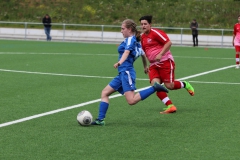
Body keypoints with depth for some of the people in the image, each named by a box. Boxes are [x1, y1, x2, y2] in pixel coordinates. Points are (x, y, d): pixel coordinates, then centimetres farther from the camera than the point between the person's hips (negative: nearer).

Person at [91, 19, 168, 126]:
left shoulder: (130, 39, -6)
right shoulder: (136, 41, 20)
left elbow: (127, 52, -23)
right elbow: (143, 54, 31)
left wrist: (119, 62, -40)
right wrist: (145, 67, 49)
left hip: (126, 72, -10)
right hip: (123, 74, 10)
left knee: (131, 100, -22)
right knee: (104, 93, 8)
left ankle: (154, 88, -16)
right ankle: (100, 120, 4)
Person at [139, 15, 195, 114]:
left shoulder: (155, 32, -11)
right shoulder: (142, 37, 13)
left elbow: (168, 43, -17)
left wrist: (160, 54, -24)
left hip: (165, 62, -7)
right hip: (153, 65, 7)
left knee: (169, 85, -10)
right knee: (155, 83, -15)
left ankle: (185, 85, 23)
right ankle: (170, 106, -12)